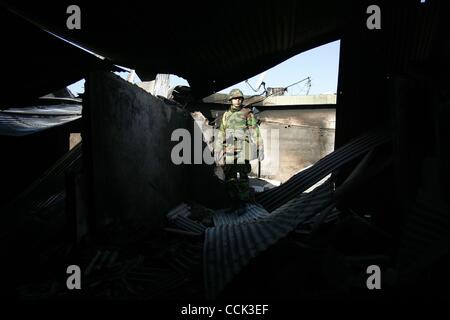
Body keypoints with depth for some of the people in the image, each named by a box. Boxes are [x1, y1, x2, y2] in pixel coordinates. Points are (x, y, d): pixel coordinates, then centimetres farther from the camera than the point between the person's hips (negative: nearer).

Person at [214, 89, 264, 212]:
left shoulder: (248, 113, 5)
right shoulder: (226, 115, 16)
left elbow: (255, 132, 1)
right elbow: (221, 134, 17)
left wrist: (258, 149, -5)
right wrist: (218, 151, 13)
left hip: (242, 151, -4)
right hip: (228, 150, 4)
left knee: (242, 178, -5)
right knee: (229, 179, 7)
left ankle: (242, 204, 6)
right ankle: (233, 203, 18)